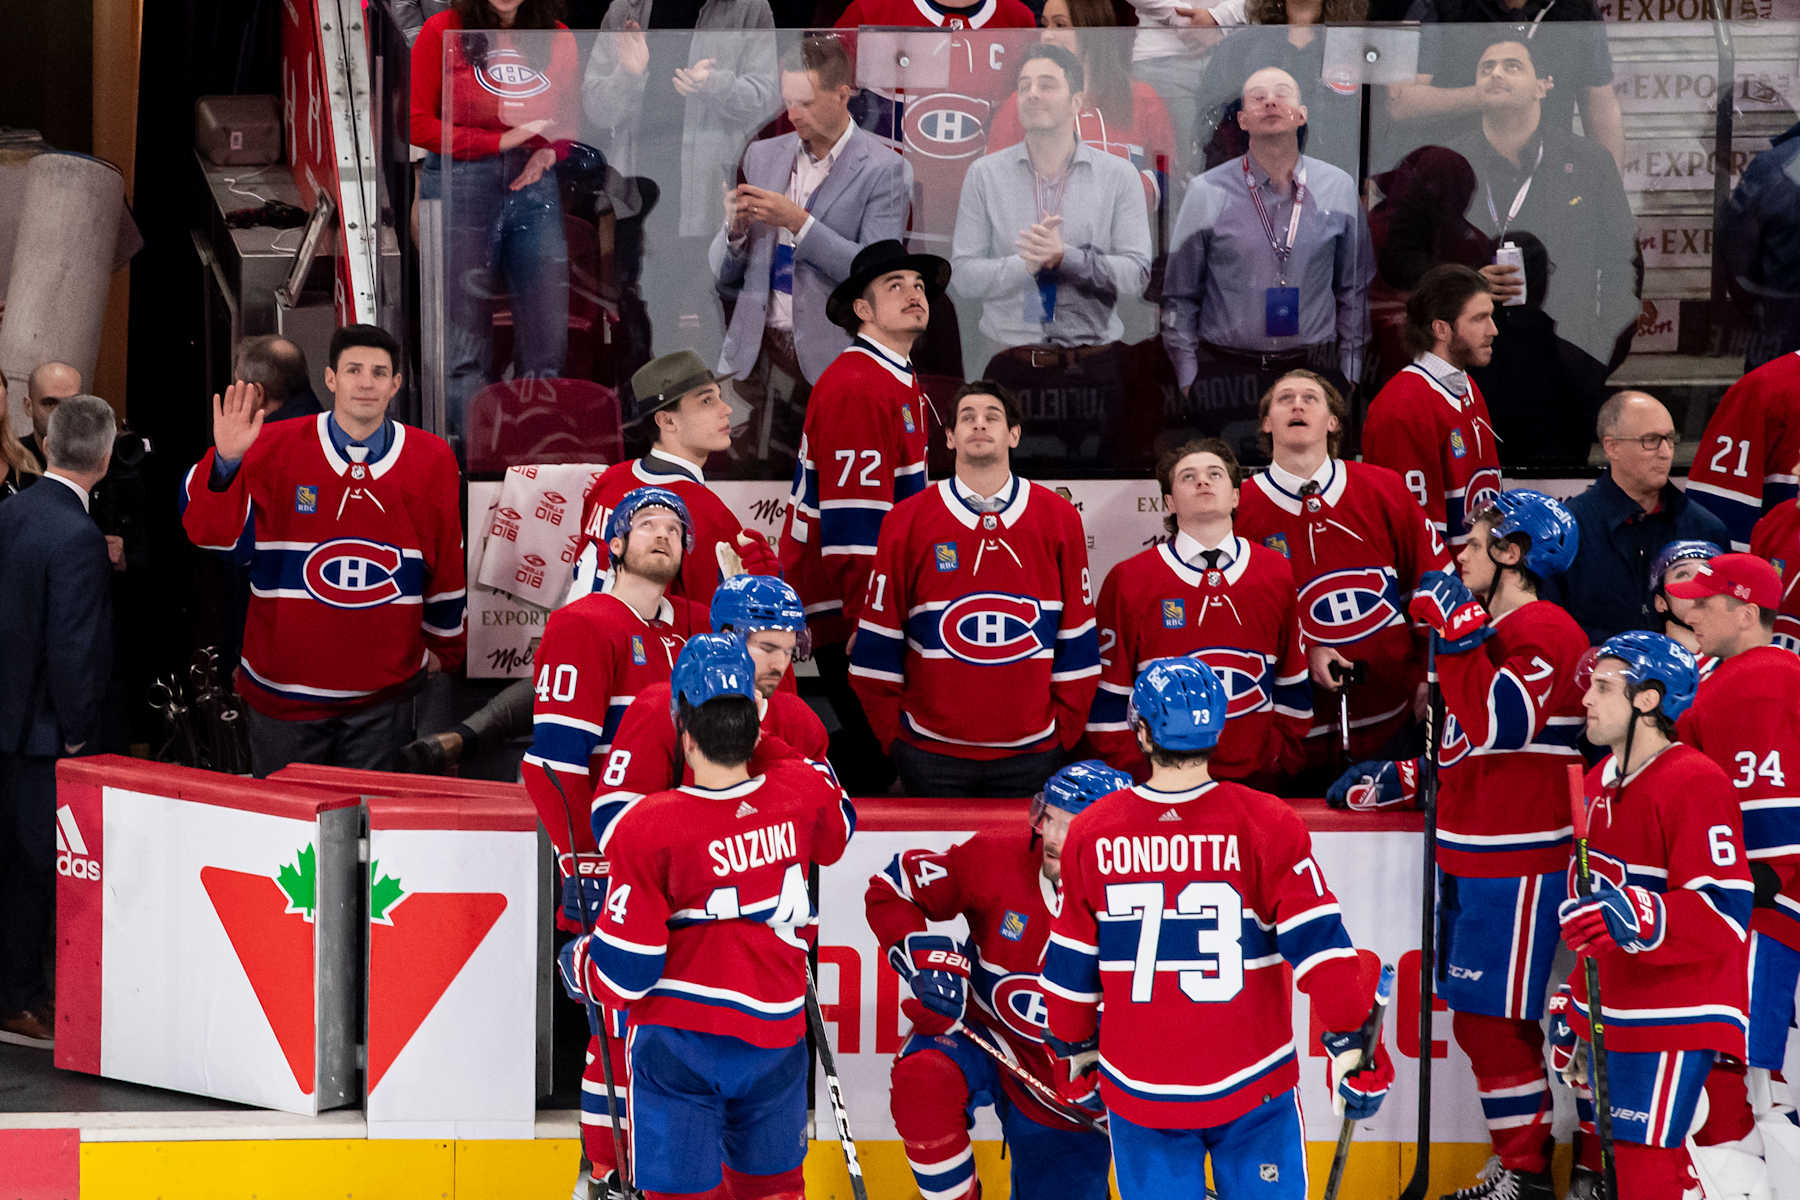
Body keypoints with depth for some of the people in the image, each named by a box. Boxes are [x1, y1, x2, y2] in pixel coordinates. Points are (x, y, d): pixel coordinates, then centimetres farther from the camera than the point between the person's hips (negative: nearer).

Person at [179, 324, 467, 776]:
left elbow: (449, 563, 10)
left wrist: (444, 648, 18)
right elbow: (210, 531, -12)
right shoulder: (273, 448, -4)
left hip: (384, 692, 1)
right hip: (283, 684, 0)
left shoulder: (432, 460, 0)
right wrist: (225, 462, -30)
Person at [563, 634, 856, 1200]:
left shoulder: (648, 828, -19)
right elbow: (837, 835, 20)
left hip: (678, 1042, -4)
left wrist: (580, 960, 7)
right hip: (775, 1040, 4)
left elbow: (622, 977, -15)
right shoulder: (805, 791, -9)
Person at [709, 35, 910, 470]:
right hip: (758, 350, 4)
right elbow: (723, 275, 15)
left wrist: (798, 222, -17)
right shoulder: (762, 155, 12)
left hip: (832, 358, -4)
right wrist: (735, 228, -7)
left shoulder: (883, 169, -3)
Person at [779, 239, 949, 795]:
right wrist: (868, 624, -24)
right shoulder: (855, 387, -17)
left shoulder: (903, 383, 16)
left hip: (877, 600, 10)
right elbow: (852, 522, -22)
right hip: (842, 606, -10)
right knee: (881, 745, -8)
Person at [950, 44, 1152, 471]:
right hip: (1013, 366, 0)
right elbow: (962, 275, 0)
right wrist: (1025, 265, -17)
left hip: (1096, 367, 0)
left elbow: (1136, 274, -4)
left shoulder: (1118, 175, 3)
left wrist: (1065, 257, -18)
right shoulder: (985, 175, 4)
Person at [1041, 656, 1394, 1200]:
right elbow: (1318, 943, -14)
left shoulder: (1092, 833, -4)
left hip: (1139, 1092, 1)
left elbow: (1072, 962, 5)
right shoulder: (1266, 825, -10)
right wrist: (1351, 1046, -8)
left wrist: (1075, 1044, 20)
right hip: (1251, 1089, -1)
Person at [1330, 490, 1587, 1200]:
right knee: (1479, 1021, 13)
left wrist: (1458, 632, -24)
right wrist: (1399, 780, 20)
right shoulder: (1493, 630, 20)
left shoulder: (1546, 631, -13)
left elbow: (1502, 724, -28)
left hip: (1517, 863, -10)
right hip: (1469, 858, 10)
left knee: (1493, 1019, -7)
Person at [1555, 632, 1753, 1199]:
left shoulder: (1696, 785, -17)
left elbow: (1724, 914, -24)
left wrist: (1637, 918, -39)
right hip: (1603, 1014, 9)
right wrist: (1572, 995, 23)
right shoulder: (1597, 783, 12)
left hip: (1669, 1022, -9)